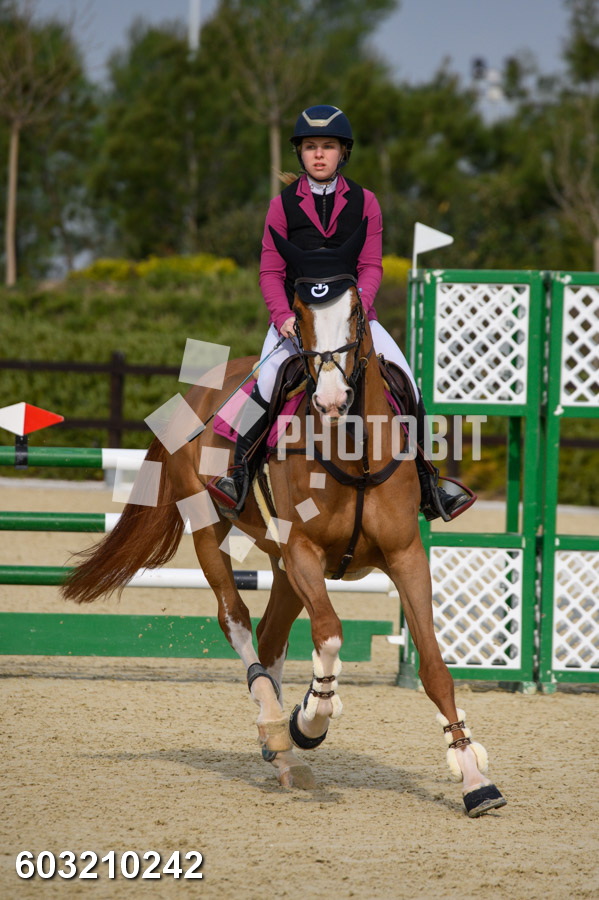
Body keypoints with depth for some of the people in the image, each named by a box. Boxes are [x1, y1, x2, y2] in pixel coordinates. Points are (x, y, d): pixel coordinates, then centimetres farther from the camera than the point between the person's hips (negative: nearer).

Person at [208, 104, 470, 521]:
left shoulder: (364, 202, 6)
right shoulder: (283, 205, 4)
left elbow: (372, 267, 0)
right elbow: (270, 272, 0)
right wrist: (284, 317, -17)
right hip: (295, 317, -1)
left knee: (405, 382, -12)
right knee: (270, 378, -26)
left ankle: (426, 485, -2)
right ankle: (240, 474, -17)